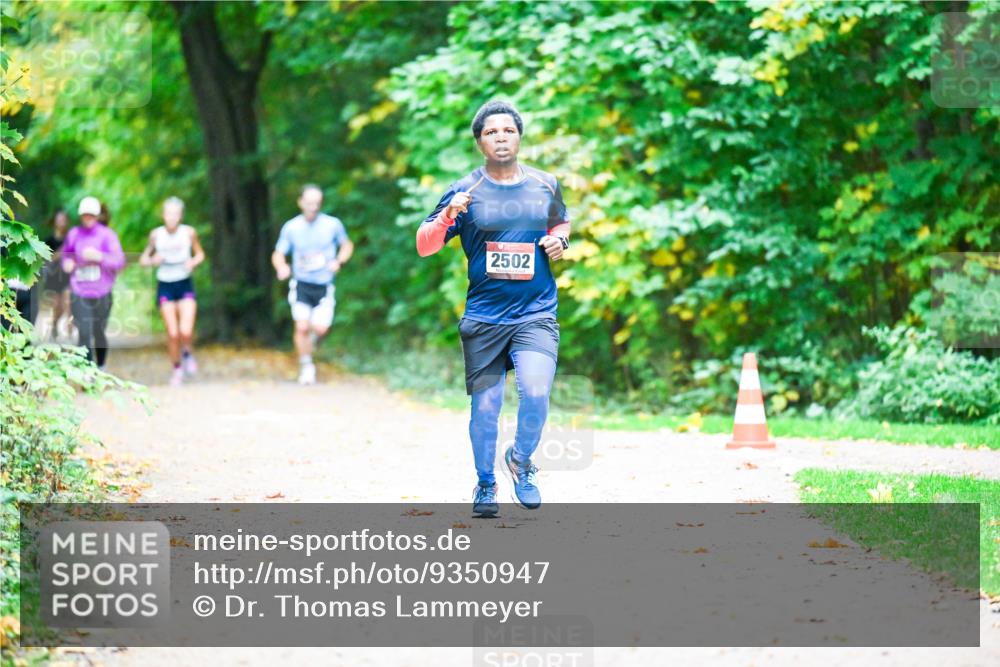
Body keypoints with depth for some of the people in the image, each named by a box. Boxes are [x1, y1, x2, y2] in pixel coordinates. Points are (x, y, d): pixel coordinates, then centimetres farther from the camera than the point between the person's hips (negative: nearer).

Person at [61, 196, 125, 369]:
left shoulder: (107, 235, -7)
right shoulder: (74, 234, 1)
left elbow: (120, 261, -14)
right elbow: (66, 252, 21)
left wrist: (99, 257, -28)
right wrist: (67, 263, -1)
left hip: (101, 294, -1)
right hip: (79, 294, 1)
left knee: (99, 334, 13)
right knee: (84, 335, -10)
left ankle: (101, 368, 38)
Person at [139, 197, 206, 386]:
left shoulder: (189, 232, -6)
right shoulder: (156, 234, -6)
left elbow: (200, 254, 9)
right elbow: (143, 259, 5)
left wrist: (194, 261, -13)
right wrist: (153, 260, -18)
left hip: (185, 285, 0)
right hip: (165, 286, 0)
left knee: (186, 331, -15)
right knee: (172, 333, -3)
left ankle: (187, 353, 18)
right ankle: (177, 368, 19)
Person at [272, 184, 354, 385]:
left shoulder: (333, 224, -5)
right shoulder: (291, 227, -4)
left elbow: (347, 245, 10)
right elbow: (278, 254, 3)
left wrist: (339, 262, -9)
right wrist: (281, 267, -20)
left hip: (324, 285, 0)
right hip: (301, 284, 0)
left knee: (320, 329, -12)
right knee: (301, 327, -14)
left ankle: (310, 341, 25)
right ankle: (306, 366, 6)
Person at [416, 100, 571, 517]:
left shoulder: (545, 186, 6)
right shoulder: (465, 192, -1)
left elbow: (560, 223, 26)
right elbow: (424, 247, -2)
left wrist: (560, 240, 3)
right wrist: (448, 215, -20)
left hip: (536, 314, 0)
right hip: (483, 317, 0)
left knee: (535, 391, -20)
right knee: (485, 406, 3)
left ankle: (521, 460, 8)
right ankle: (485, 483, 25)